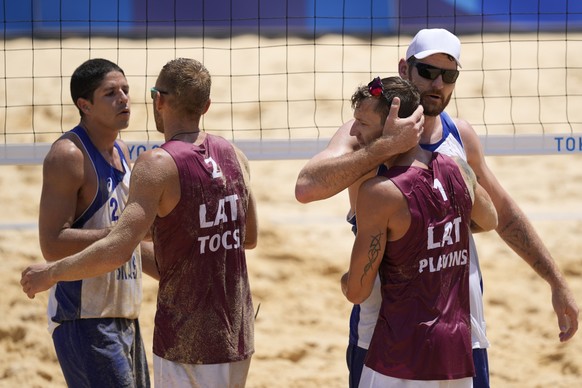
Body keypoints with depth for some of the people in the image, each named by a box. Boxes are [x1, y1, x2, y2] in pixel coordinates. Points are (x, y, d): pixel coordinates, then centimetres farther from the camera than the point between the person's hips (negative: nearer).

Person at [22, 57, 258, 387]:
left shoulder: (159, 165, -16)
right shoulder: (232, 155, 5)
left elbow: (117, 250, -24)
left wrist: (50, 273, -10)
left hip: (188, 343, -7)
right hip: (238, 338, 7)